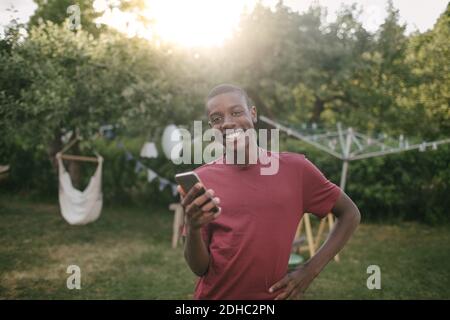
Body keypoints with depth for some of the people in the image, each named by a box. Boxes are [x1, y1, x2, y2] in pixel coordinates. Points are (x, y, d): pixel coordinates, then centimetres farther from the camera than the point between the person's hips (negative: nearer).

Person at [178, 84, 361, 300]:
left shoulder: (294, 168, -8)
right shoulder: (201, 180, -8)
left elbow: (349, 214, 3)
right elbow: (199, 268, -7)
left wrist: (310, 270, -5)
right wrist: (193, 228, -27)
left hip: (276, 295, 0)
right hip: (214, 295, 0)